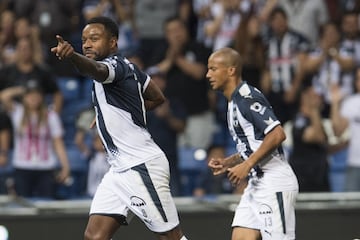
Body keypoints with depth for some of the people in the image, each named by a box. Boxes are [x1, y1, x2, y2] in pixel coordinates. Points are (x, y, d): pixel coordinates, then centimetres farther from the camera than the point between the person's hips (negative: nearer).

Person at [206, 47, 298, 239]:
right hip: (256, 184, 10)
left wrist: (247, 165, -19)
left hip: (274, 183, -10)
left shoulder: (247, 97, -13)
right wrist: (226, 163, 13)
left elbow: (277, 134, -22)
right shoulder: (234, 102, 18)